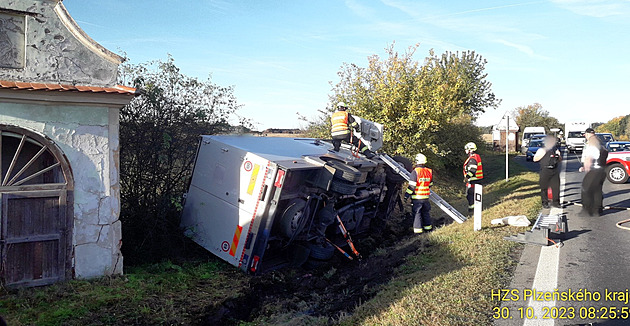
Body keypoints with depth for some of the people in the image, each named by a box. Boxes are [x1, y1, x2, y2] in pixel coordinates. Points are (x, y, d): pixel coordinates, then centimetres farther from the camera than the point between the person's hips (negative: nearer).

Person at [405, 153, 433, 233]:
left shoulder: (415, 171, -16)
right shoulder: (429, 171, 4)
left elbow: (412, 185, -18)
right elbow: (430, 184, 15)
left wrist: (407, 194, -10)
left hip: (417, 197, -6)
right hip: (426, 197, 6)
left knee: (416, 213, 1)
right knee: (426, 212, 19)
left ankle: (418, 230, 1)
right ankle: (428, 227, 29)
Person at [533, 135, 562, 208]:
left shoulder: (556, 150, 15)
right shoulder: (541, 150, 2)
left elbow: (560, 160, 22)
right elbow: (535, 159, -3)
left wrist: (558, 155, 1)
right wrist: (543, 154, -12)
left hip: (554, 171, 4)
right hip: (545, 171, -4)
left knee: (556, 186, 3)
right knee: (544, 187, 0)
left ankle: (556, 202, 14)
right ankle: (545, 203, 8)